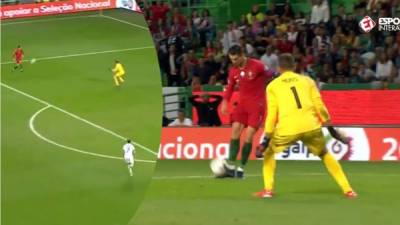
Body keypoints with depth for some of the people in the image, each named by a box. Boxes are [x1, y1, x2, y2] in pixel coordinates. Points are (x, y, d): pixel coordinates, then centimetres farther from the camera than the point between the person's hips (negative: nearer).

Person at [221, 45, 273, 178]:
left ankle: (242, 167, 1)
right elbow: (230, 87, 12)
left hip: (257, 104, -4)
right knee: (235, 131, -8)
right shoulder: (233, 70, 2)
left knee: (249, 135, -8)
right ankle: (231, 165, -9)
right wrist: (225, 102, 0)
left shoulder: (257, 66, -14)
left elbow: (269, 76, -3)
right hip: (242, 103, 4)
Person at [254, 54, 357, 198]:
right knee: (325, 154, 24)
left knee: (269, 152, 24)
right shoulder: (307, 80, 16)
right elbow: (319, 105, 9)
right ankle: (347, 190, 16)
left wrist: (267, 137, 9)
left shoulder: (272, 86, 12)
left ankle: (268, 190, 10)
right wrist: (328, 124, 19)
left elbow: (272, 114, 5)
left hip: (287, 128, -2)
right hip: (310, 126, 2)